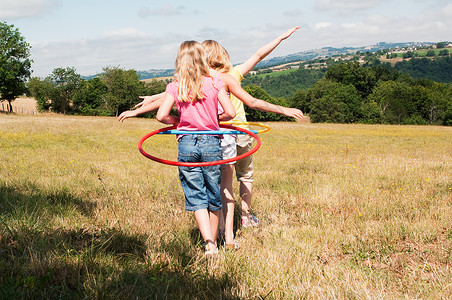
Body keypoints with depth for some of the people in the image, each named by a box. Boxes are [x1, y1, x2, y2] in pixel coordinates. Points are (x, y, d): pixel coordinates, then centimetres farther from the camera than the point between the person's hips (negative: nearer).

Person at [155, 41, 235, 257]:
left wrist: (175, 121, 10)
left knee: (195, 197, 5)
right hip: (211, 143, 0)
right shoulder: (214, 83, -2)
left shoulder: (175, 87, -1)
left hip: (186, 144, 0)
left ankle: (209, 243, -9)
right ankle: (213, 242, 24)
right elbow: (231, 112, -6)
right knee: (213, 195, 13)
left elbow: (161, 115, -10)